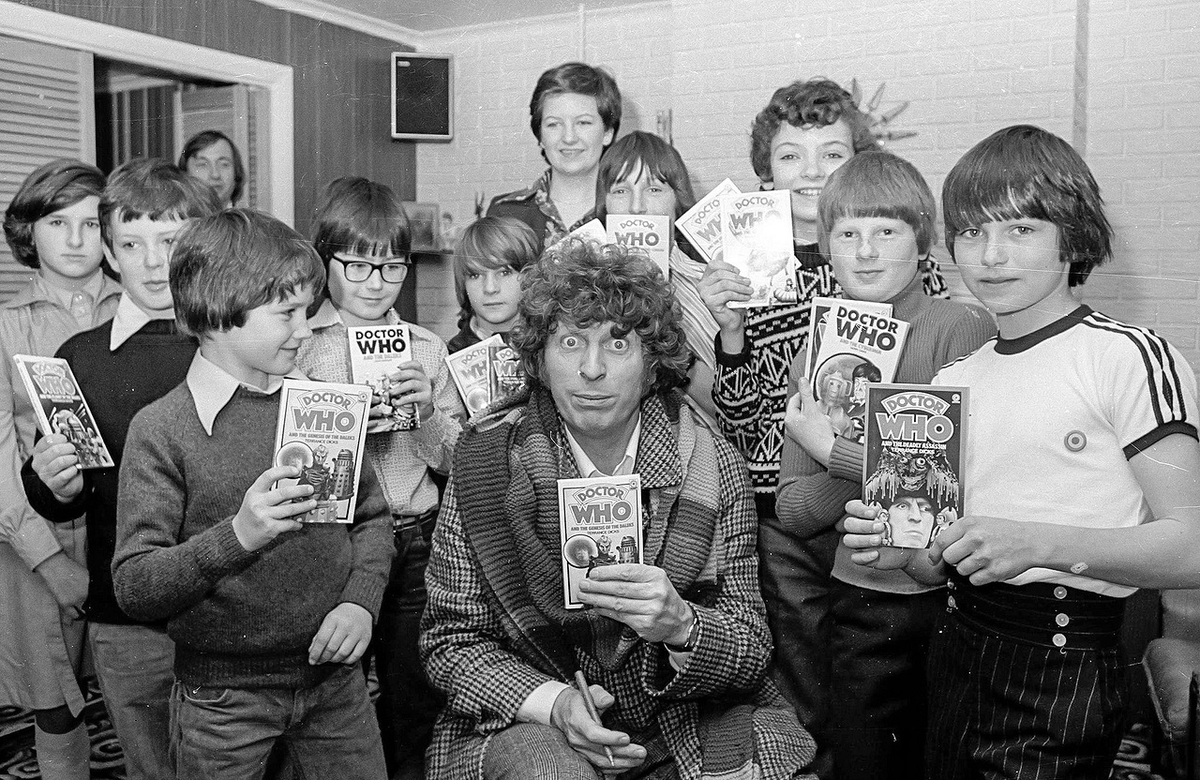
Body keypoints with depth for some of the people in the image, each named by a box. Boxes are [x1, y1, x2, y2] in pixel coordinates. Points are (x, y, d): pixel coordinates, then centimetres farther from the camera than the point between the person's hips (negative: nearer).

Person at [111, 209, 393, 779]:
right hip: (223, 700, -3)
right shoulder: (162, 429, -12)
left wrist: (360, 601, -8)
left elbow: (371, 517, 9)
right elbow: (133, 588, -14)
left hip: (335, 677, 4)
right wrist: (237, 535, -28)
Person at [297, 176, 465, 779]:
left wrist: (428, 410, -12)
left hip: (414, 537, 2)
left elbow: (450, 461, 5)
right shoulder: (298, 345, 0)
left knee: (413, 700, 10)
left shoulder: (426, 348, 7)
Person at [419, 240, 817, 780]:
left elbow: (751, 650, -5)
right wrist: (553, 701, -21)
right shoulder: (485, 459, -10)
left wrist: (680, 626, -26)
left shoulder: (711, 467, -7)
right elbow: (450, 640, -4)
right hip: (530, 718, -2)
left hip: (689, 724, 2)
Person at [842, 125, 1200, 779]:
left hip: (1066, 669, -5)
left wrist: (1040, 542, -28)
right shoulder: (953, 379, 10)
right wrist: (901, 549, -7)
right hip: (956, 647, 6)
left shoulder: (1129, 356, -10)